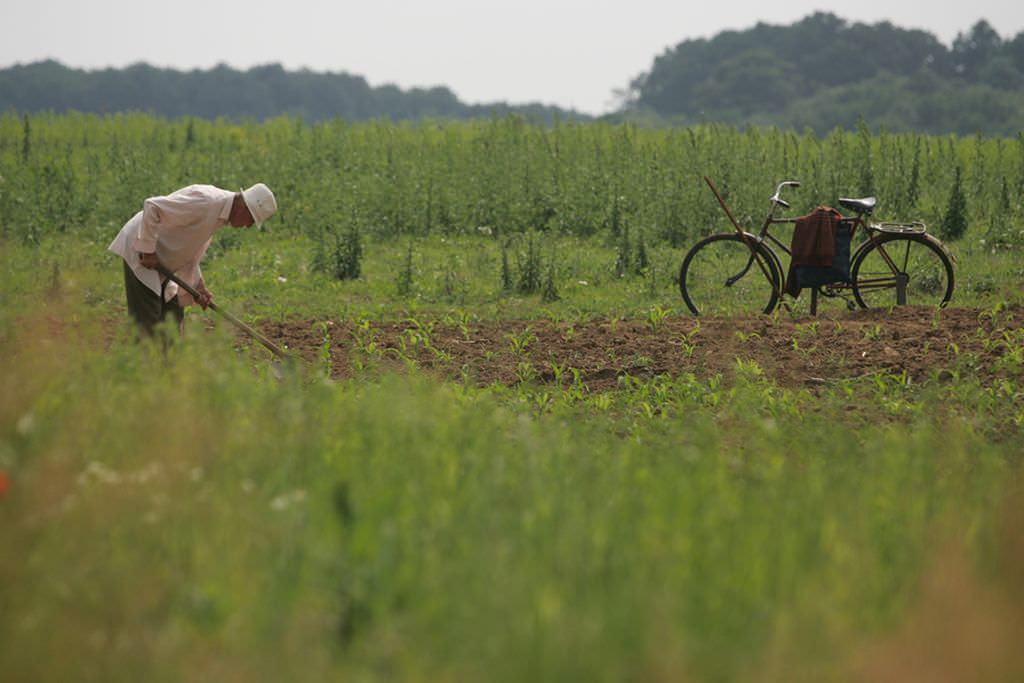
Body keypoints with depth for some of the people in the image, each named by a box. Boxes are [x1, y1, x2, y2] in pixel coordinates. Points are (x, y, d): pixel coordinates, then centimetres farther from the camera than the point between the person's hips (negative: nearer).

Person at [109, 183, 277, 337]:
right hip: (140, 250, -10)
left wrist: (198, 286, 2)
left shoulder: (219, 213, 6)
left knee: (172, 312, 12)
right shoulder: (206, 202, -25)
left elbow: (190, 254, 14)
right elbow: (152, 206, -30)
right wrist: (147, 251, -25)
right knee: (147, 319, -13)